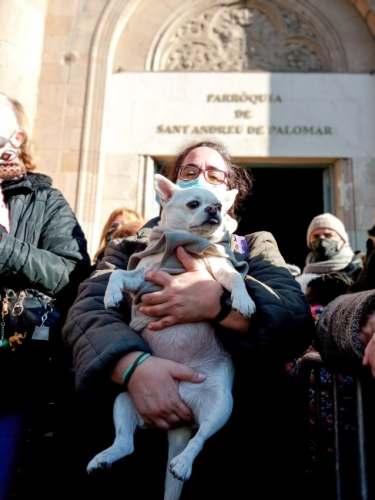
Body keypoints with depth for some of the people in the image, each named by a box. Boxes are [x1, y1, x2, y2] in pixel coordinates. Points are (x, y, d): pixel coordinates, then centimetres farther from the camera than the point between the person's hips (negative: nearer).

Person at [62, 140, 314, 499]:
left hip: (236, 426, 1)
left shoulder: (256, 246, 13)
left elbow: (298, 318, -4)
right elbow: (87, 312, -5)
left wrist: (219, 302, -22)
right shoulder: (130, 248, 13)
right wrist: (133, 364, -25)